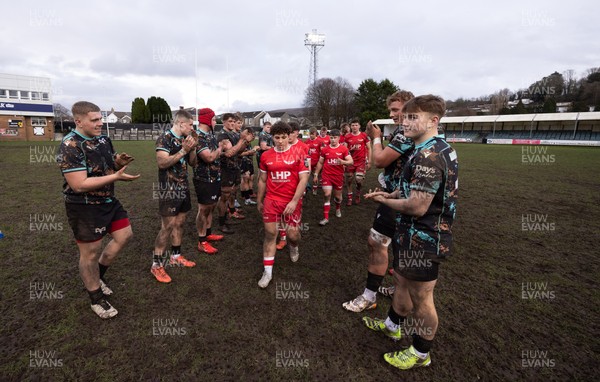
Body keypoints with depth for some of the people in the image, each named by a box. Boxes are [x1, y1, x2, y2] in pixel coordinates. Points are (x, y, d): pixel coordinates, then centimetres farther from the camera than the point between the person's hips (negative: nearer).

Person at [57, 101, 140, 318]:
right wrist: (116, 176, -28)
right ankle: (96, 298, 28)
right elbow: (80, 185, -27)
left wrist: (119, 162, -7)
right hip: (84, 208, -8)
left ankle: (96, 276, 36)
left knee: (124, 235, 15)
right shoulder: (70, 147, -21)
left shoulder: (103, 140, 3)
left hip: (109, 201, 8)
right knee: (90, 253, 7)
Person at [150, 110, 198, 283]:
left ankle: (175, 256, 28)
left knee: (179, 223, 14)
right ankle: (156, 265, 6)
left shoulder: (185, 139, 10)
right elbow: (162, 163, -23)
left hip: (183, 188, 8)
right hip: (169, 190, -8)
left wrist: (192, 148, -4)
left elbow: (193, 163, 13)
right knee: (167, 227, -6)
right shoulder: (164, 138, -14)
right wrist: (183, 150, -23)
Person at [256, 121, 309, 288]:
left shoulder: (298, 154, -6)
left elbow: (304, 179, -8)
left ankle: (293, 247, 42)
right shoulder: (266, 156, 4)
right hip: (271, 200, 2)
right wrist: (259, 201, 17)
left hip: (292, 201, -2)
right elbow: (262, 180, 13)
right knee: (270, 234, 3)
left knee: (293, 234, 3)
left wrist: (294, 201, -15)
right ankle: (268, 271, 15)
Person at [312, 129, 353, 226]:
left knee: (338, 196, 13)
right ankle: (326, 218, -2)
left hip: (338, 176, 0)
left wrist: (343, 162, -31)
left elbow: (351, 161, -11)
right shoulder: (324, 149, 1)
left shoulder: (344, 149, -6)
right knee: (327, 195, -10)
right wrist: (316, 174, 10)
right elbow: (320, 162, 11)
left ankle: (338, 209, 47)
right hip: (326, 175, 0)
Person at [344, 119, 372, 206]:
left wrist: (369, 161, -2)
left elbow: (369, 149, 2)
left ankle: (358, 195, 18)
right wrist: (351, 149, -15)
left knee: (359, 179, -10)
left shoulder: (364, 135, -1)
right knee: (349, 179, 5)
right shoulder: (347, 137, 3)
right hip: (350, 161, 2)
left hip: (361, 161, -2)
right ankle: (349, 197, 21)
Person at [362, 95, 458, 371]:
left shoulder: (428, 156, -26)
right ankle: (392, 326, 48)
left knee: (420, 298, 9)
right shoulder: (439, 148, 8)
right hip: (421, 235, 10)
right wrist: (392, 194, 6)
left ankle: (420, 353, 33)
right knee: (401, 280, 25)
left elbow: (417, 207, -29)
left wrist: (383, 200, -12)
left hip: (423, 239, -10)